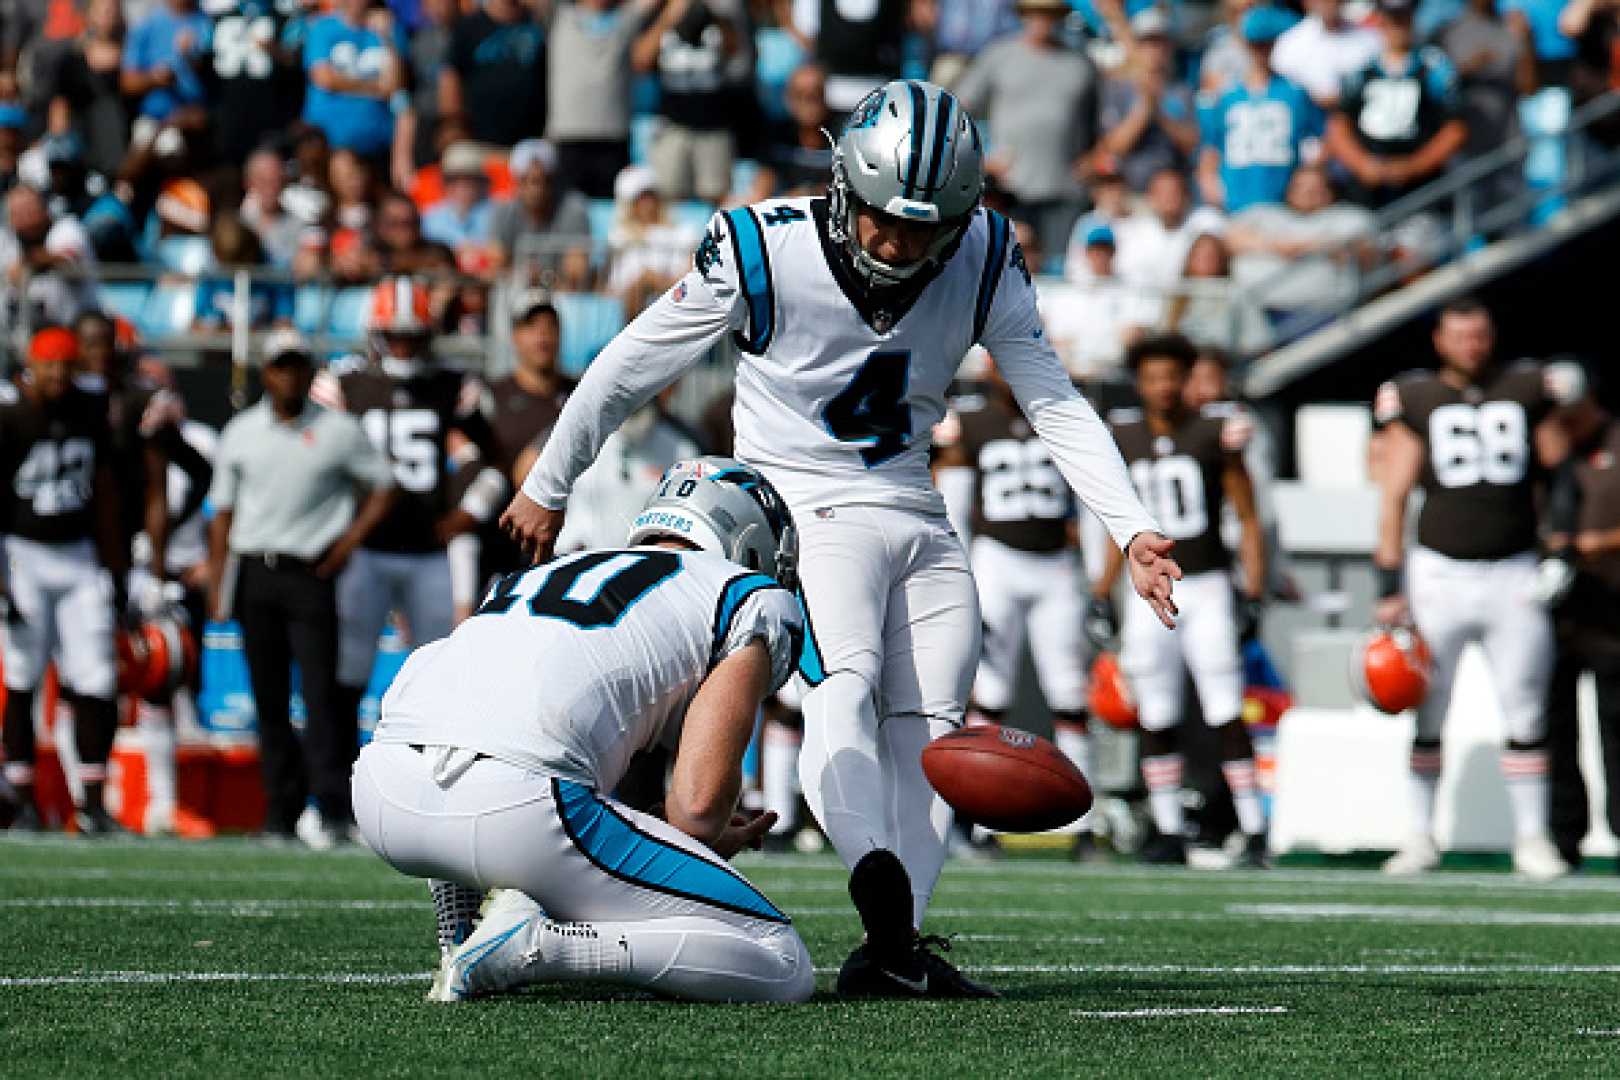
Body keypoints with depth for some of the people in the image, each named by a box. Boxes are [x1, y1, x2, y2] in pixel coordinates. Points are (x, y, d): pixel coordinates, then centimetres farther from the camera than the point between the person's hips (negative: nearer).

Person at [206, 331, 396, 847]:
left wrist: (351, 538, -5)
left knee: (321, 692, -11)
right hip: (256, 573, 3)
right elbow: (223, 509, 13)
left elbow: (383, 488, 8)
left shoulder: (339, 431, 2)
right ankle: (281, 811, 9)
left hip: (313, 575, -3)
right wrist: (216, 582, 7)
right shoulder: (241, 432, 10)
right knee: (268, 698, 4)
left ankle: (333, 810, -14)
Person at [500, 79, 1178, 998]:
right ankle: (877, 874, -52)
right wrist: (548, 489, 8)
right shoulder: (764, 252, -15)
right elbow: (631, 368, -3)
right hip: (806, 509, -5)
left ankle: (895, 948, -7)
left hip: (919, 520, 6)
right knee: (844, 677, -29)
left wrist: (1133, 528, -8)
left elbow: (1053, 401, 3)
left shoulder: (983, 264, -5)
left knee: (928, 725, -4)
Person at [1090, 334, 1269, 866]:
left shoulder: (1215, 431, -4)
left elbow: (1247, 518, -1)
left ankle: (1253, 830, -6)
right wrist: (1101, 597, 11)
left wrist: (1253, 595, -7)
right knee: (1156, 720, 5)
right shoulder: (1124, 437, 5)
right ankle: (1169, 834, 12)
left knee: (1226, 715, -9)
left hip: (1207, 587, -3)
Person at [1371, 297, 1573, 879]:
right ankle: (1420, 836, 11)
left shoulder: (1527, 391, 7)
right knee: (1427, 714, 2)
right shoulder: (1414, 400, 3)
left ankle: (1531, 837, 8)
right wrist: (1388, 586, -2)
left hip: (1514, 575, 1)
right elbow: (1392, 498, 3)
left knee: (1525, 714, 0)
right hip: (1439, 571, -1)